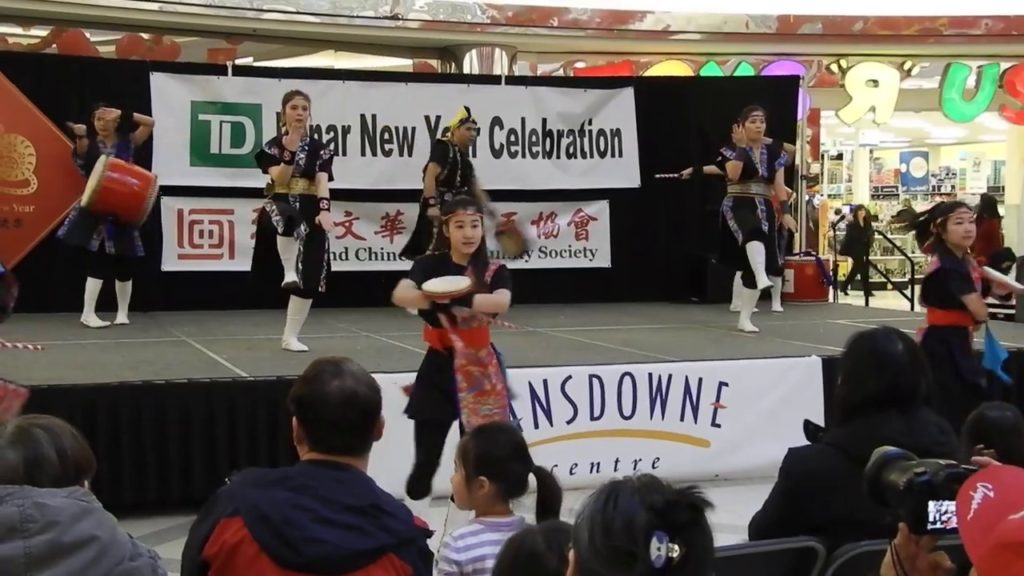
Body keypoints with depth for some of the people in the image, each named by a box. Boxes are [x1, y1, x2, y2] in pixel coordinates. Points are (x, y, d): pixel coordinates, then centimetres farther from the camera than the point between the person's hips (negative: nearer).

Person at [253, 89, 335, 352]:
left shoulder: (319, 149, 7)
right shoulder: (273, 146, 3)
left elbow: (322, 182, -9)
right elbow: (280, 180, -10)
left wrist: (324, 209, -26)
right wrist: (290, 151, -22)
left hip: (310, 213, 3)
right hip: (280, 207, -3)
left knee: (309, 277, -2)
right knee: (290, 219, -44)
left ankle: (290, 336, 9)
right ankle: (289, 270, -27)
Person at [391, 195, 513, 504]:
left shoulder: (494, 272, -2)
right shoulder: (430, 265, -3)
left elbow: (502, 302, -25)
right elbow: (400, 295, -22)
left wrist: (460, 300, -41)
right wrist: (434, 301, -42)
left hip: (480, 370, 1)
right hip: (439, 369, -1)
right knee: (426, 459, 0)